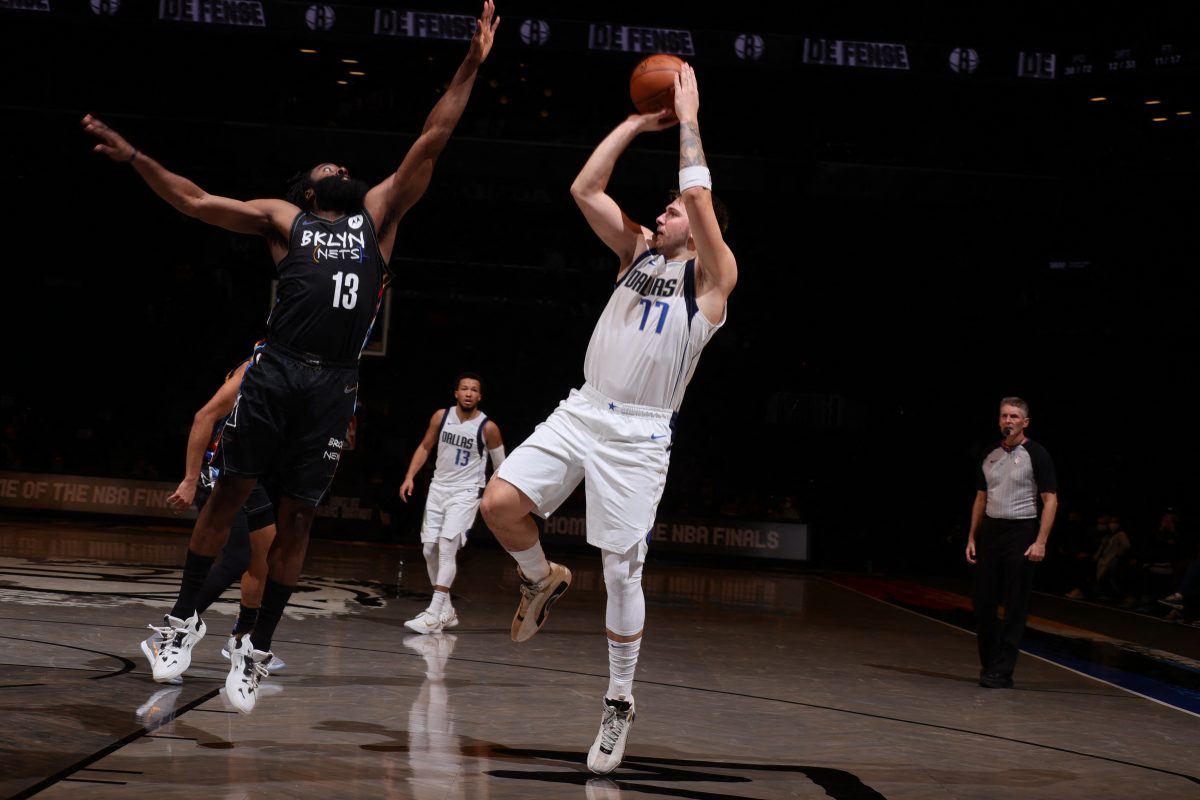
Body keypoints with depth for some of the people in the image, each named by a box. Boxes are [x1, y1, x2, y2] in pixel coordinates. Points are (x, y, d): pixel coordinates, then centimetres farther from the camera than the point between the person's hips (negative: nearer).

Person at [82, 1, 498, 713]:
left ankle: (256, 646, 13)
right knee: (230, 492, -1)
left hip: (335, 386, 2)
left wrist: (471, 67, 13)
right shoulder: (284, 218, 16)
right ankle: (186, 620, 12)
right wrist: (135, 158, 4)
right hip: (278, 370, -1)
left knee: (297, 516, 4)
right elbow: (198, 202, 13)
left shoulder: (379, 214, 20)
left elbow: (432, 141, 16)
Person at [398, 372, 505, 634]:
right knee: (430, 549, 6)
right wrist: (409, 477, 0)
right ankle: (446, 611, 20)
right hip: (438, 488, 5)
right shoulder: (441, 416, -2)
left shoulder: (487, 428, -12)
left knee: (447, 548, -19)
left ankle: (434, 615, -21)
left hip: (465, 494, -5)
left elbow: (500, 467, -2)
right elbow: (425, 447, 11)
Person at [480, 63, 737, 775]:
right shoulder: (639, 250, 18)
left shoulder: (713, 275, 1)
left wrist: (688, 119, -2)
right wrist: (639, 123, 11)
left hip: (639, 434, -5)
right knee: (501, 503, -13)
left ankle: (620, 704, 11)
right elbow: (585, 189, 11)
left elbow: (699, 194, -13)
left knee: (623, 570, -3)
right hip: (582, 412, 5)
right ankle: (544, 580, 19)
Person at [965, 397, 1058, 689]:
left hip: (1021, 533, -5)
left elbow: (1050, 500, -7)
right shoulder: (990, 454, 12)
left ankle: (1002, 671, 0)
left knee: (1015, 606, -3)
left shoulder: (1036, 454, -4)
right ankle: (989, 663, 17)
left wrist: (1040, 542, -15)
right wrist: (972, 538, 11)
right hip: (990, 531, 5)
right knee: (982, 600, 3)